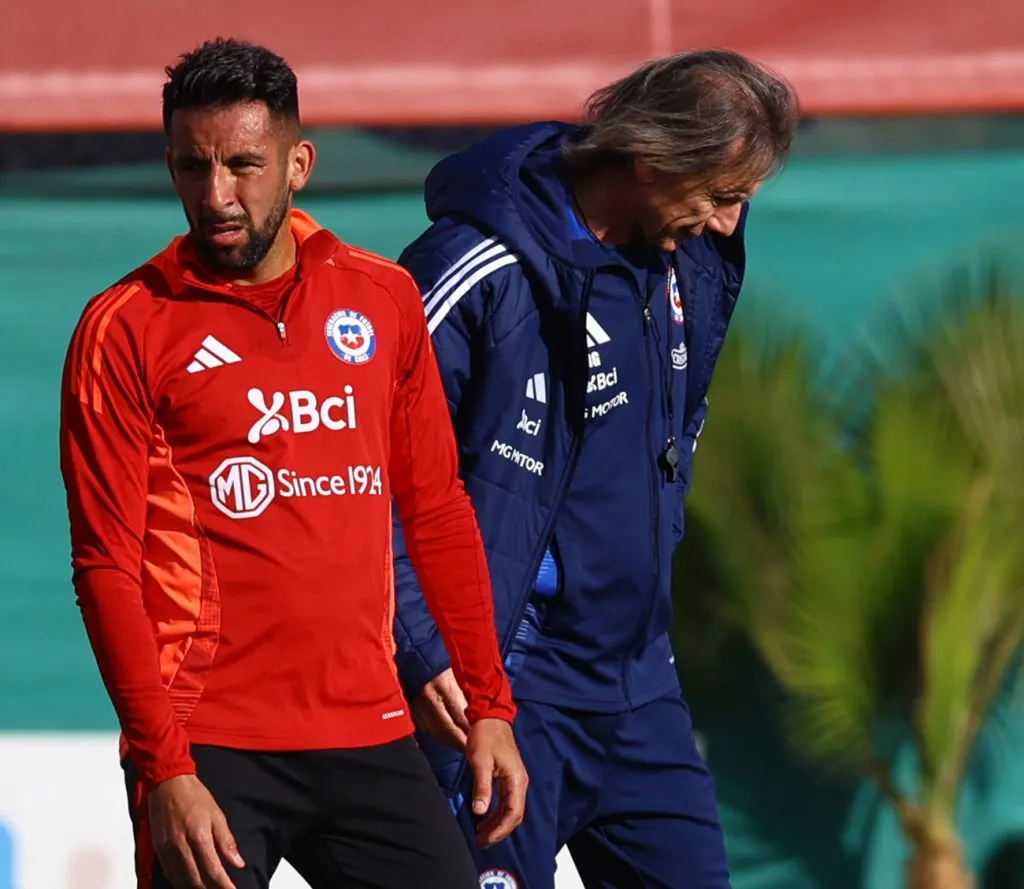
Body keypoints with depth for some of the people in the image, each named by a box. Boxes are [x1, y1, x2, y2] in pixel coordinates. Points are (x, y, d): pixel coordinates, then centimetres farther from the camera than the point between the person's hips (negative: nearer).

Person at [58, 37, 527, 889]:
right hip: (209, 752, -4)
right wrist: (164, 770, -13)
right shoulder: (128, 330, -3)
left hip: (370, 734, 4)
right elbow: (106, 566, -6)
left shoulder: (383, 300, 9)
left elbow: (439, 512, 15)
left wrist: (489, 706, 11)